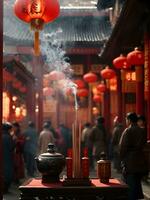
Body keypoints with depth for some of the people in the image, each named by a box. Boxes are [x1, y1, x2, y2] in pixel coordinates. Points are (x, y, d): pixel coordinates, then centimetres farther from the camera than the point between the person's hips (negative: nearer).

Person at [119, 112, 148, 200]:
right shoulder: (142, 131, 6)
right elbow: (143, 145, 9)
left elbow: (123, 147, -13)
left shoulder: (128, 131, -13)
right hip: (141, 163, 6)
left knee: (131, 186, 0)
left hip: (130, 164, -6)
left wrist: (122, 158, -3)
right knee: (138, 184, 18)